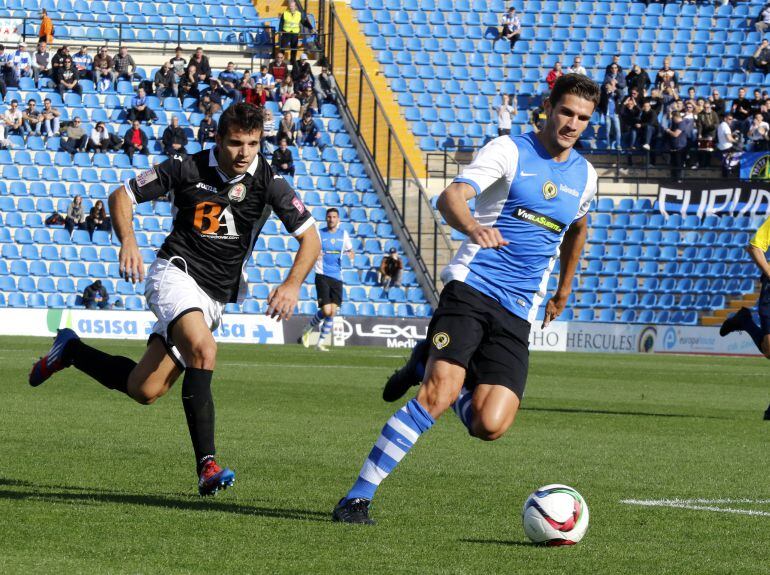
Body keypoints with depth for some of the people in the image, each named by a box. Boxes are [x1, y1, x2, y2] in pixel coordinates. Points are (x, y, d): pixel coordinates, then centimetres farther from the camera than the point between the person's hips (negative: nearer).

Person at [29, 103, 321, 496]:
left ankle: (70, 350, 29)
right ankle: (206, 464, -32)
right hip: (176, 272, -4)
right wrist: (128, 242, -16)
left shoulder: (267, 182, -4)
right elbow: (122, 196, 3)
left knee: (145, 390, 3)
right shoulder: (188, 169, -7)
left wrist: (292, 284, -19)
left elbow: (310, 237, -2)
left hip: (215, 296, 4)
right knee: (203, 349, -34)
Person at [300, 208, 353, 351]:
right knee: (326, 311, -13)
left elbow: (350, 250, 20)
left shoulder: (343, 234, 10)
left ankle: (321, 343, 8)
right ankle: (308, 329, 14)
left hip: (337, 277, 4)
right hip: (322, 276, -4)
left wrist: (350, 254, -5)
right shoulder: (319, 233, 0)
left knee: (332, 312, -3)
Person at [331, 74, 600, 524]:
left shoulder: (585, 175, 13)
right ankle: (359, 497, -14)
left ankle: (429, 366, 19)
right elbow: (451, 197, -18)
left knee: (490, 426, -13)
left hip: (518, 313, 5)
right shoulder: (509, 150, -3)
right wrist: (472, 225, -40)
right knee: (439, 393, -24)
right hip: (472, 289, -4)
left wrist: (564, 290, 41)